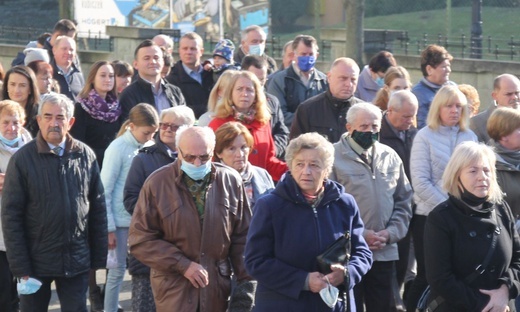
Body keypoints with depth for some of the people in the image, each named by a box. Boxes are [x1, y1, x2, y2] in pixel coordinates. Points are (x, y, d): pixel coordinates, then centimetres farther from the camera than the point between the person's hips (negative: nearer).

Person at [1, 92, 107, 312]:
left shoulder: (85, 155, 1)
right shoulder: (23, 159, -7)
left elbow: (98, 209, 6)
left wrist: (99, 256, 4)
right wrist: (20, 266, -11)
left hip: (76, 259, 2)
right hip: (36, 260, -2)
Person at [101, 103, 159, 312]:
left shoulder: (145, 148, 3)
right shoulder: (118, 149, -11)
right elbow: (105, 191, -10)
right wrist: (108, 228, -10)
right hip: (121, 221, -5)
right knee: (117, 271, 2)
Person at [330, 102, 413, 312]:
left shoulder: (390, 157, 10)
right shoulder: (334, 156, -5)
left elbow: (404, 201, 14)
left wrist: (391, 232, -2)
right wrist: (359, 234, -14)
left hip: (385, 252, 5)